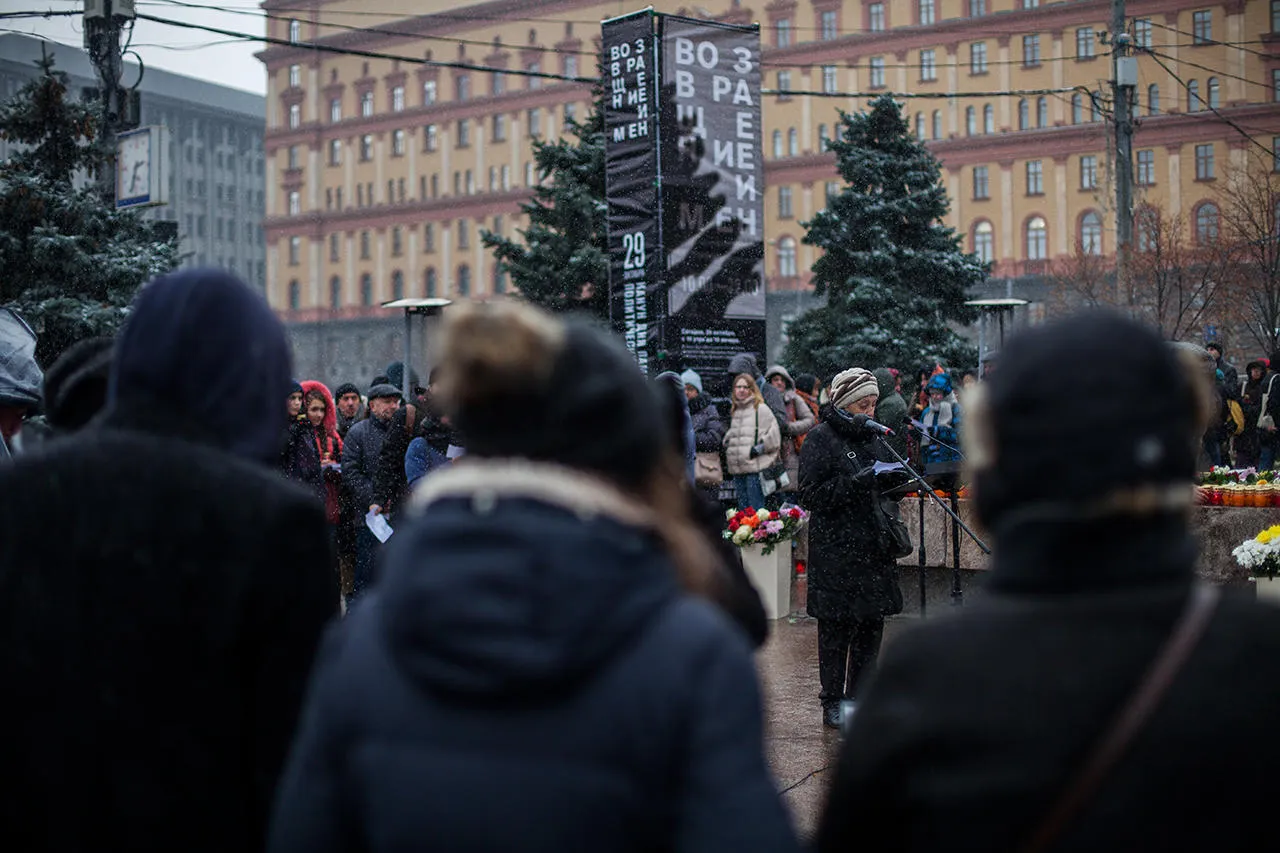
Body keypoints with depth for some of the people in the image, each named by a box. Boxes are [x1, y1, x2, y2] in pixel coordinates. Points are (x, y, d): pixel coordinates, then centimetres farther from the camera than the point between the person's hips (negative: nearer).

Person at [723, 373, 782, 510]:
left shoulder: (761, 409, -4)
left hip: (756, 469, -7)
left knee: (756, 509, -9)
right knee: (743, 509, 10)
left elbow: (774, 434, -8)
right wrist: (725, 444, 15)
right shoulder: (735, 411, 19)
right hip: (737, 469, 7)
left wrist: (759, 448, -13)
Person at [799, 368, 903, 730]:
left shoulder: (867, 435, 15)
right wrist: (857, 481, -22)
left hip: (871, 546, 7)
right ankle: (832, 704, 9)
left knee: (871, 625, 9)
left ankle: (859, 699, 20)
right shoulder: (821, 438, -8)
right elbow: (811, 495, -15)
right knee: (836, 628, 0)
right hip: (835, 549, -7)